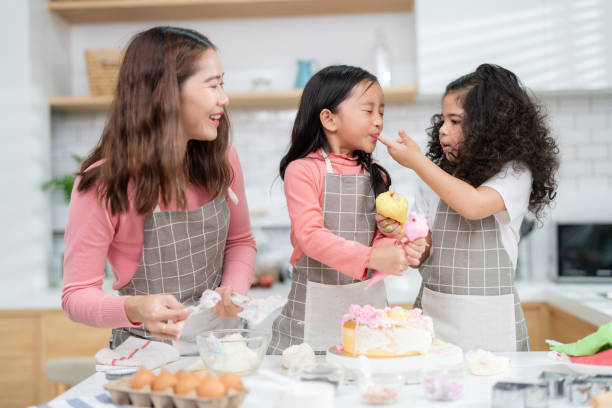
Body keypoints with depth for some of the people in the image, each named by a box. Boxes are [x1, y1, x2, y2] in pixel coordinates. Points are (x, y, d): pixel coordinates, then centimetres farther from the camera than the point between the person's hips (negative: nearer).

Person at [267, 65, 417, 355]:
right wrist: (369, 258, -30)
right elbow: (310, 235, -18)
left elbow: (381, 239, 9)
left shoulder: (376, 176, 13)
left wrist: (392, 247, -16)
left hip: (369, 303, 5)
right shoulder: (303, 170, -7)